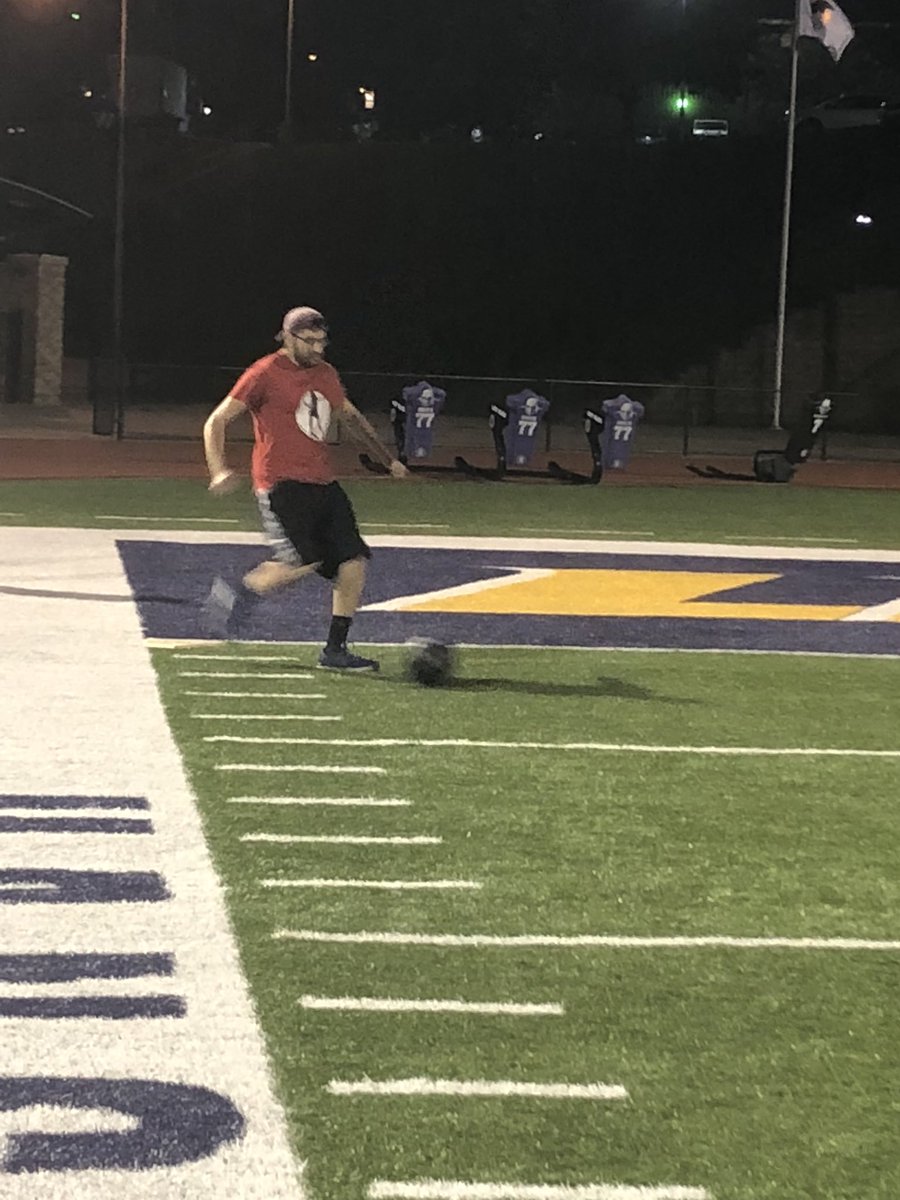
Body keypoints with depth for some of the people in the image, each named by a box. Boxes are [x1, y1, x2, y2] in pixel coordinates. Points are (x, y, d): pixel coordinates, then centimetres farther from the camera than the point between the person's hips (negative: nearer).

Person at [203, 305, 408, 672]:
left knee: (355, 561, -4)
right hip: (281, 484, -7)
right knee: (303, 562, -22)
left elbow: (352, 417, 33)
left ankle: (335, 650, 3)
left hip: (323, 484, 7)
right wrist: (219, 470, -20)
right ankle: (237, 595, 2)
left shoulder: (326, 374, 15)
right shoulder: (265, 374, -5)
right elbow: (216, 422, -5)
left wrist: (387, 459, 32)